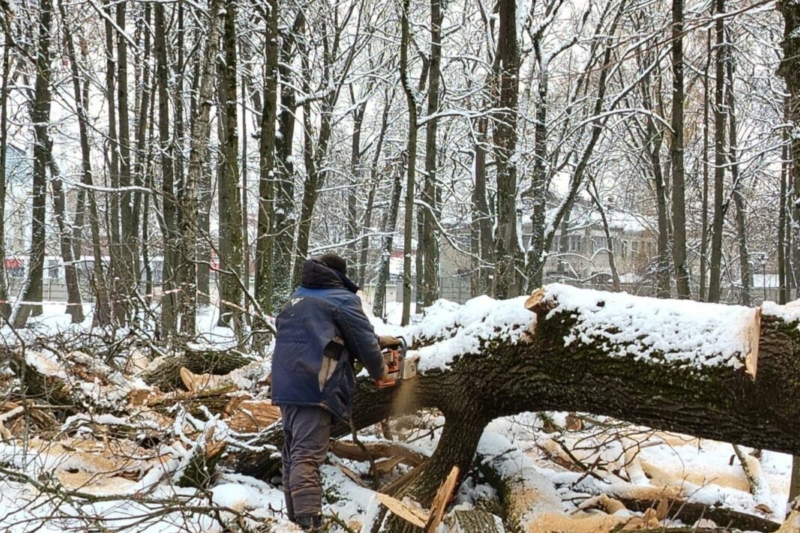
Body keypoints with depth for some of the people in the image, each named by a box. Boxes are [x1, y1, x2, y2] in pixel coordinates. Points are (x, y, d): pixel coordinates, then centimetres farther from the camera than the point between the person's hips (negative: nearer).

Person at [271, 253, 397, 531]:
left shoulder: (298, 297, 23)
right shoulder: (342, 299, -1)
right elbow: (361, 339, -1)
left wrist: (376, 340, 35)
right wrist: (378, 371, 18)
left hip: (285, 385, 8)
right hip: (313, 386, -8)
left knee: (293, 451, 14)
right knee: (307, 455, -15)